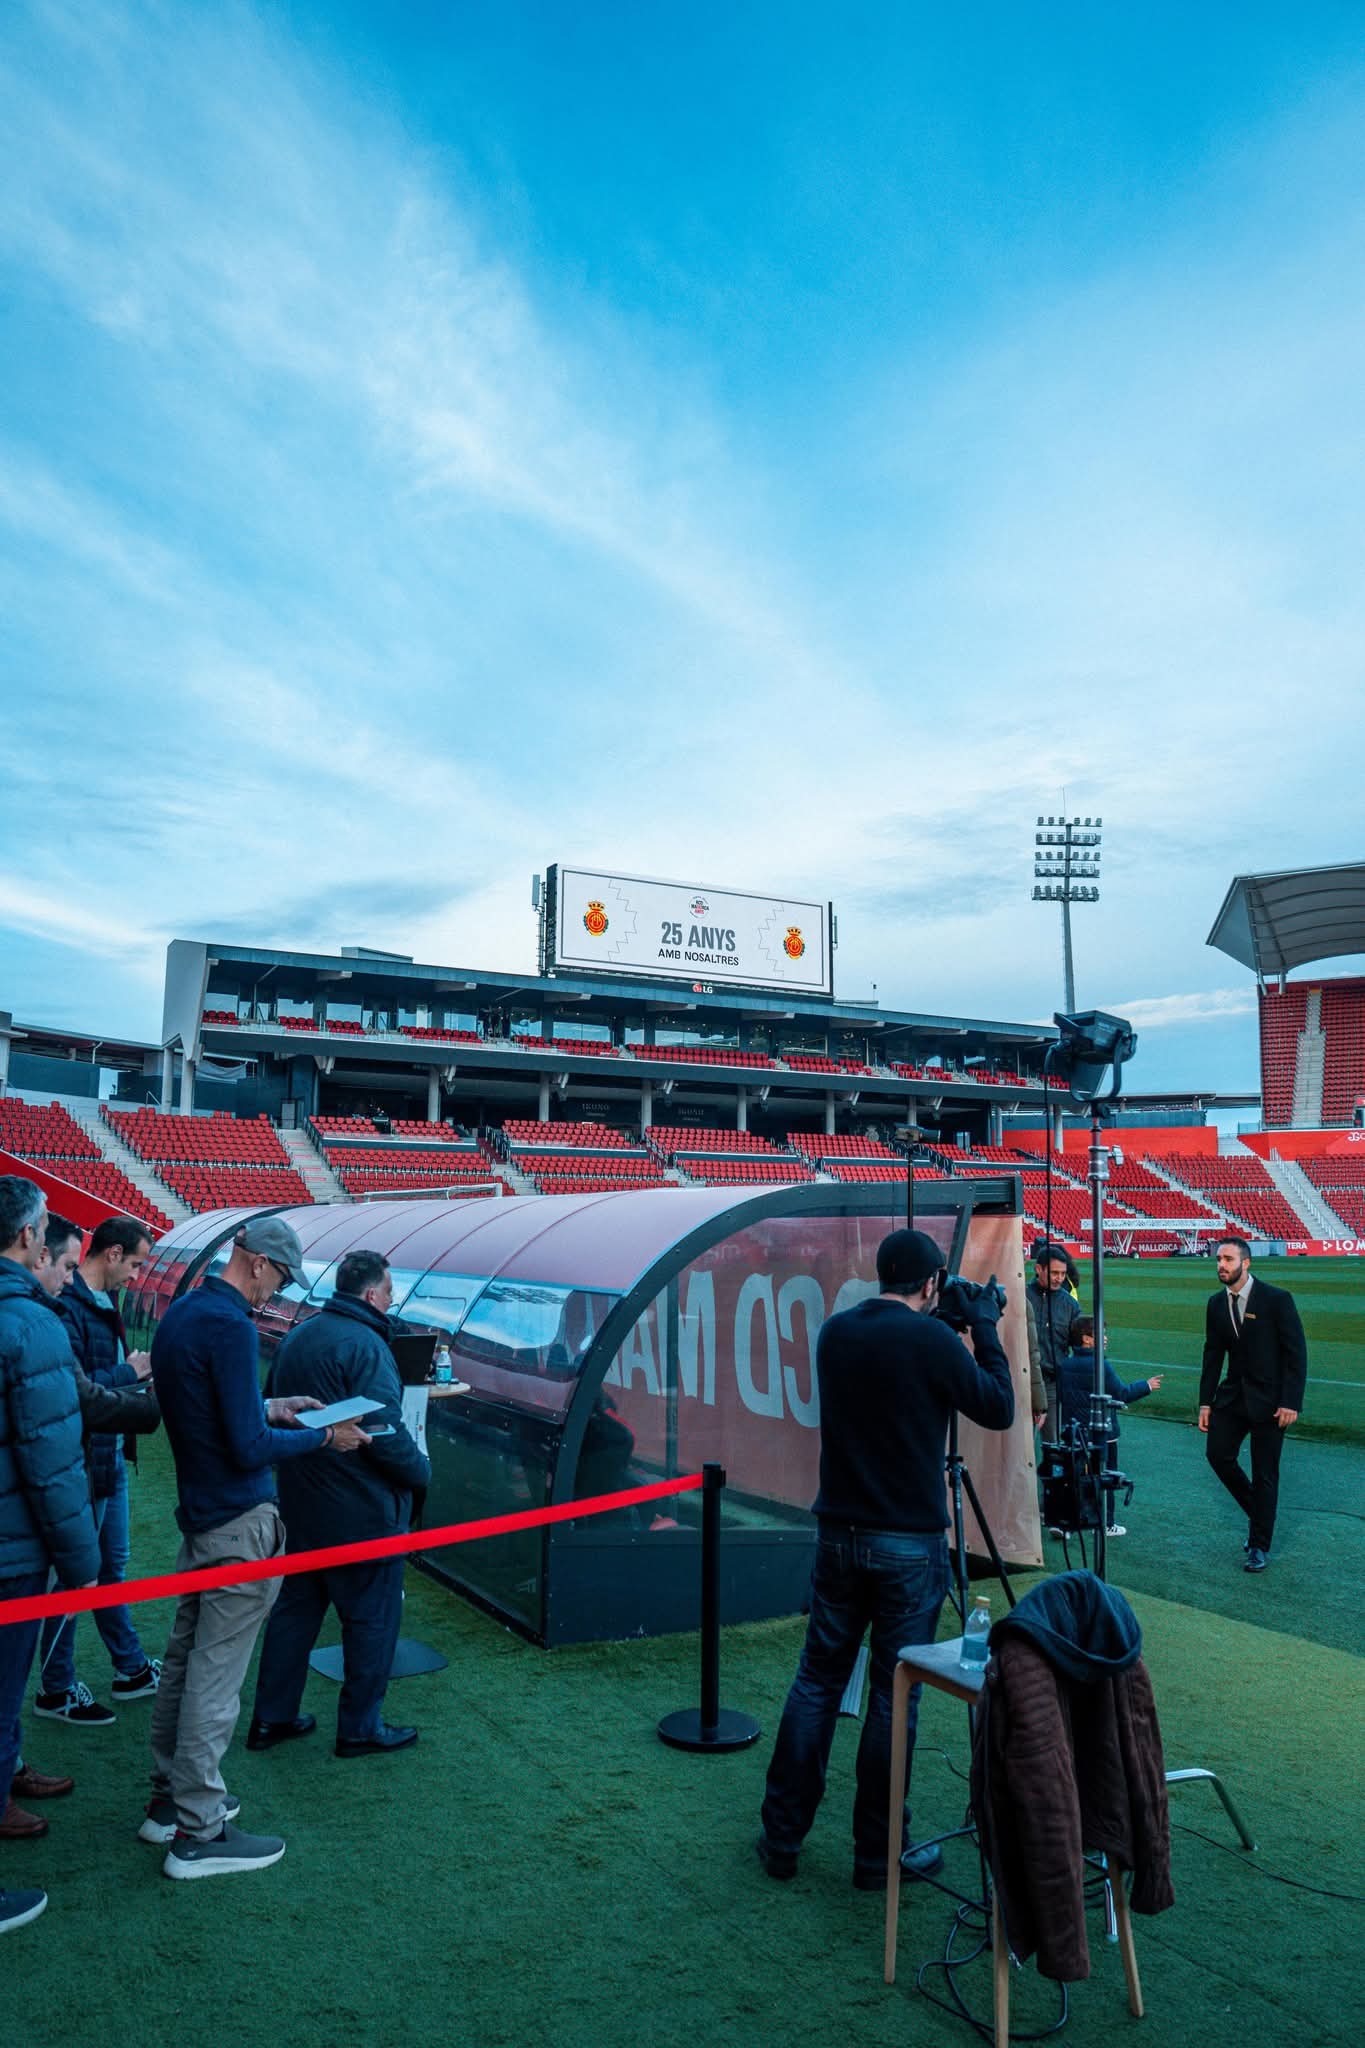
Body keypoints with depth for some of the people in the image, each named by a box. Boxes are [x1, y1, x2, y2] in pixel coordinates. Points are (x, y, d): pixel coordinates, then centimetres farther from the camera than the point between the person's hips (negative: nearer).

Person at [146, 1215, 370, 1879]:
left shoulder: (180, 1314, 8)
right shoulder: (229, 1325, -22)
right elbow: (248, 1449, -22)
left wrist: (270, 1409, 15)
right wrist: (324, 1436, -10)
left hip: (198, 1515, 10)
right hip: (238, 1524, -10)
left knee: (184, 1660, 19)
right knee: (214, 1677, 0)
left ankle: (168, 1800, 32)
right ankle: (197, 1834, 10)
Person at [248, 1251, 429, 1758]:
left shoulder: (297, 1337, 8)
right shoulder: (364, 1345, -20)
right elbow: (384, 1433, -23)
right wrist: (421, 1473, -8)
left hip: (301, 1506, 8)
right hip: (362, 1511, -8)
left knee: (294, 1608, 18)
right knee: (371, 1619, 6)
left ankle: (270, 1717, 27)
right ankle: (360, 1729, 16)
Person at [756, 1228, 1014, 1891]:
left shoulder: (835, 1332, 2)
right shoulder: (931, 1340, -15)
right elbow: (999, 1409, -3)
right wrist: (985, 1329, 6)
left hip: (838, 1536, 5)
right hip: (908, 1545, -5)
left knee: (816, 1681, 14)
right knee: (894, 1696, 7)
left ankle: (781, 1837, 22)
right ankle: (877, 1853, 19)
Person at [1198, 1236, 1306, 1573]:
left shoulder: (1276, 1299, -13)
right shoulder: (1216, 1303, 3)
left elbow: (1296, 1352, -12)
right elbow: (1213, 1354, 8)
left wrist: (1291, 1402, -16)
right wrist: (1206, 1402, 4)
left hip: (1270, 1399, -5)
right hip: (1233, 1394, 5)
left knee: (1264, 1473, 1)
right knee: (1218, 1454, -1)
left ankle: (1260, 1545, 15)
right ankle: (1257, 1514, 24)